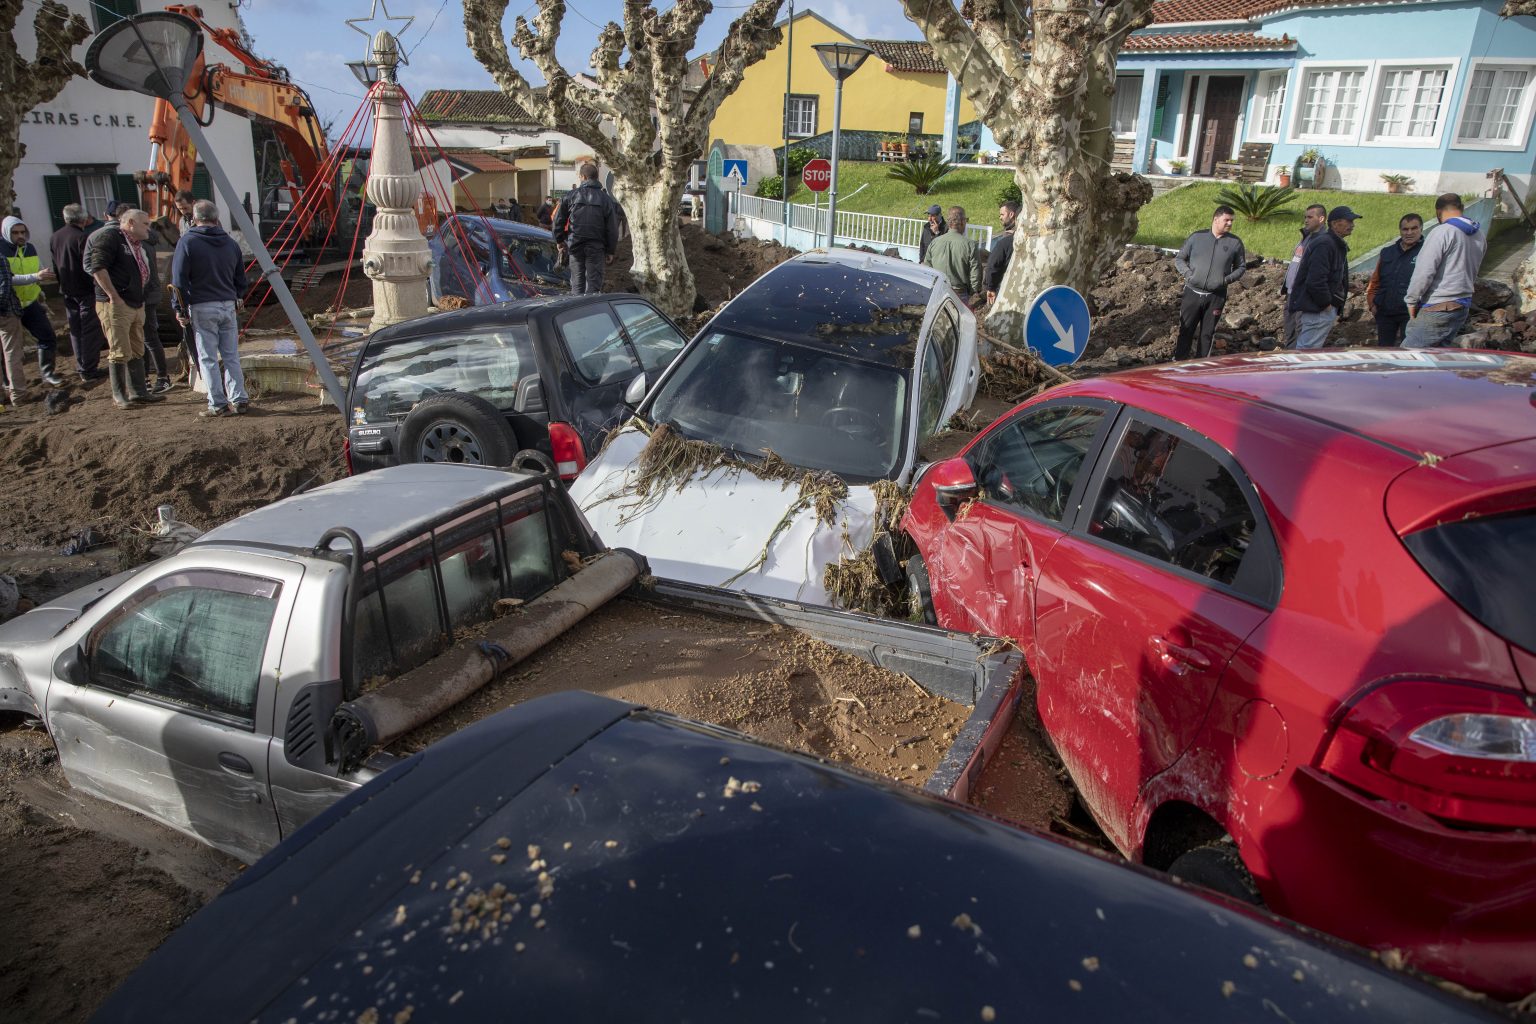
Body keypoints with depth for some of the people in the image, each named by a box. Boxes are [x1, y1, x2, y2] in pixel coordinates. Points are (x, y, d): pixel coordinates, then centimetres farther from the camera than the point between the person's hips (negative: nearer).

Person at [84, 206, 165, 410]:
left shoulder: (138, 243, 18)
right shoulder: (110, 237, -10)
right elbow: (98, 267, -19)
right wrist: (114, 297, -20)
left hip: (136, 305, 9)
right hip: (114, 306, -9)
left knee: (137, 351, 13)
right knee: (120, 352, -6)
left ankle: (138, 391, 21)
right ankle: (119, 396, 1)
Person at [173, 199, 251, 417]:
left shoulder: (187, 242, -6)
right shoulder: (231, 243, 8)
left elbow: (179, 279, -7)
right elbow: (241, 280, 14)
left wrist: (180, 308, -1)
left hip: (202, 307, -4)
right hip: (228, 305, 4)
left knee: (208, 358, 1)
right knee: (231, 356, 10)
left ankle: (218, 404, 1)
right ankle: (239, 399, 11)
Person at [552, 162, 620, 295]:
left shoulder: (571, 196, 0)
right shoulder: (605, 199, -2)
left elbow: (558, 221, 4)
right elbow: (612, 227, -1)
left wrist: (560, 241, 16)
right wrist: (610, 251, 7)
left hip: (575, 246, 1)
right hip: (596, 248, -1)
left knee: (577, 282, 9)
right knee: (594, 282, 2)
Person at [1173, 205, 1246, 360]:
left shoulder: (1235, 242, 3)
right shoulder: (1197, 237, 1)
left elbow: (1241, 267, 12)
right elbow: (1179, 259, 9)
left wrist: (1228, 279, -7)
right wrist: (1187, 273, -9)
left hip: (1216, 296, 1)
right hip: (1192, 293, 0)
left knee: (1208, 333, 8)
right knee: (1186, 330, 3)